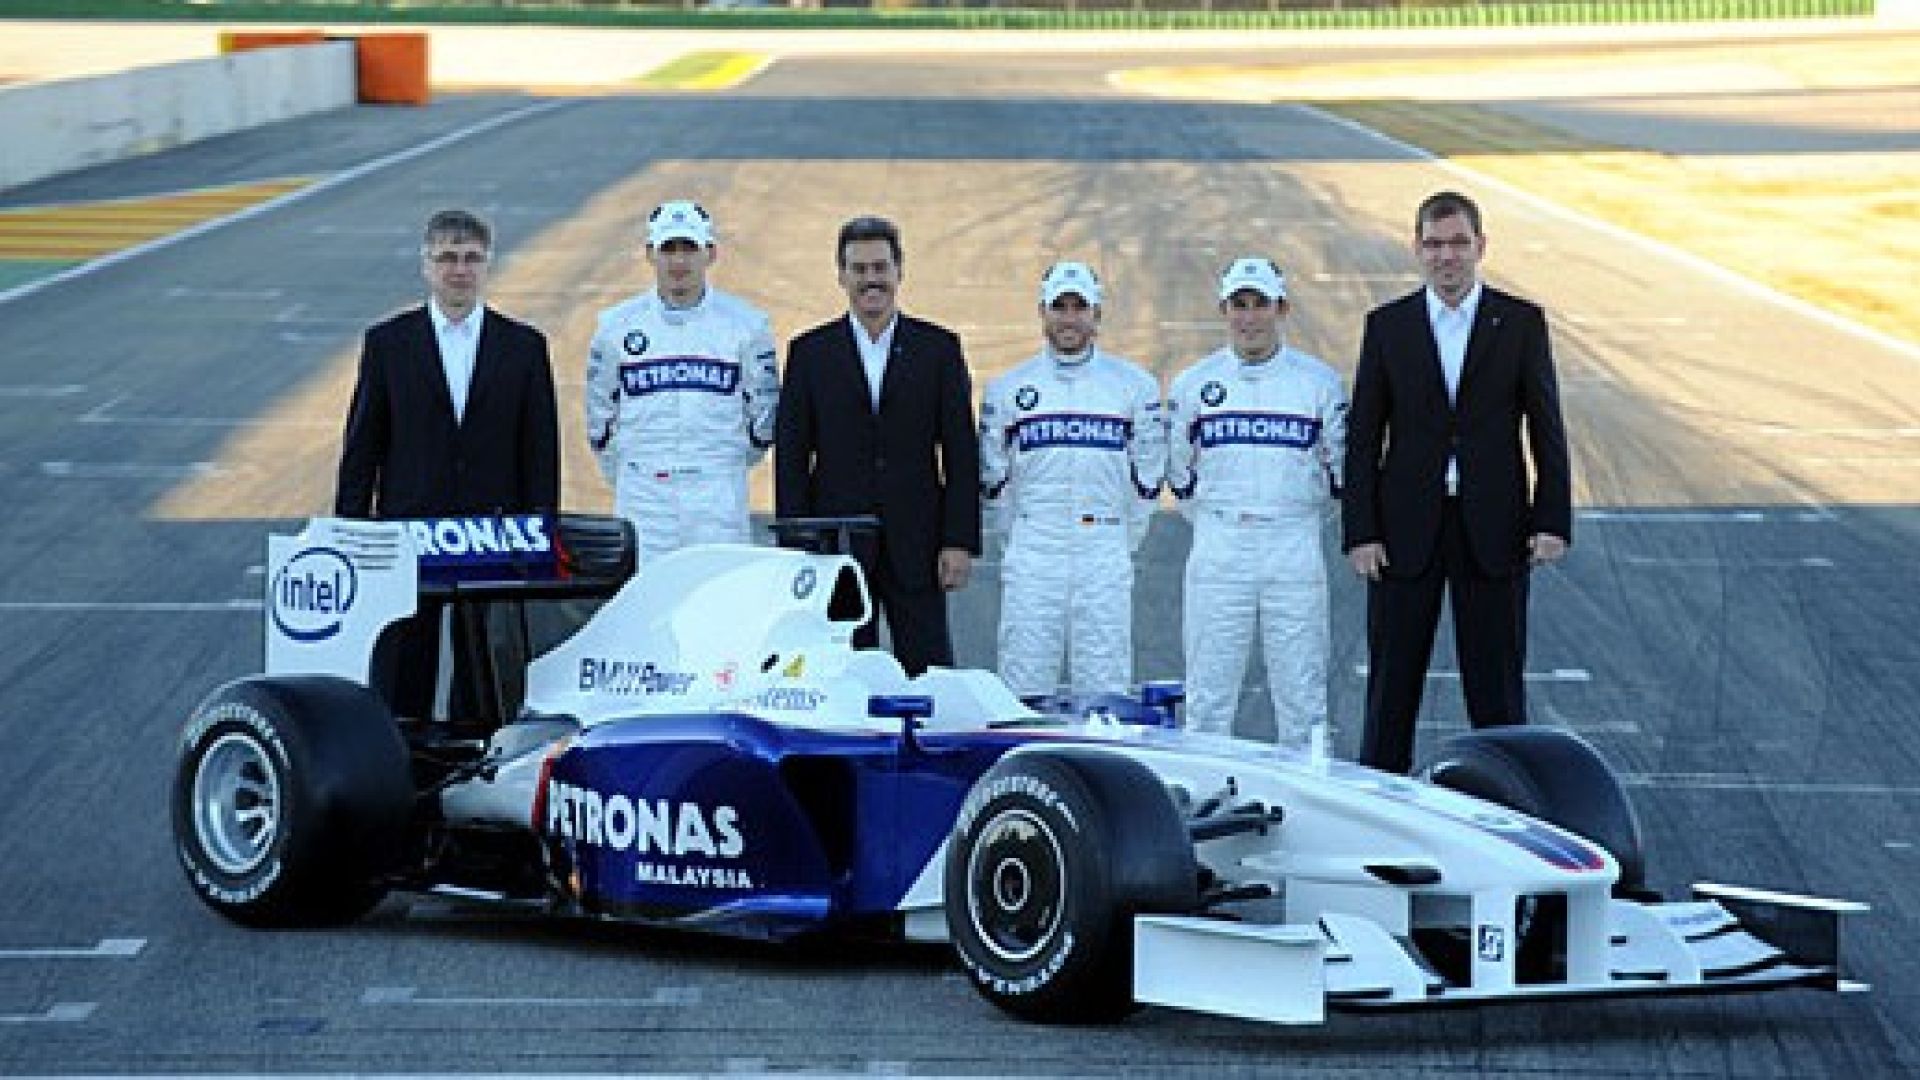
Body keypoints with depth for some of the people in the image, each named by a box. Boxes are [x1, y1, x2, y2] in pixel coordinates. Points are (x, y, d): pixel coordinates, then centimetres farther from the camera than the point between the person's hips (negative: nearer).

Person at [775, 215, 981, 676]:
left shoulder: (939, 348, 5)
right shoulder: (810, 352, 5)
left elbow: (962, 451, 3)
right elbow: (791, 457, 3)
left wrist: (960, 541, -4)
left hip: (915, 546, 0)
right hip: (836, 545, 0)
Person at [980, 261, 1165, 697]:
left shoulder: (1135, 386, 6)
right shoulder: (1007, 389, 8)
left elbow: (1147, 473, 10)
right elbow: (993, 477, 13)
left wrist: (1120, 542, 9)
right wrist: (1023, 536, 11)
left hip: (1105, 559, 0)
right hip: (1032, 560, 0)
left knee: (1105, 689, -1)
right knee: (1024, 684, -2)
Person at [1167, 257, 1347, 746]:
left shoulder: (1319, 381, 5)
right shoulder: (1194, 383, 8)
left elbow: (1339, 466, 12)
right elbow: (1178, 469, 15)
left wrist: (1300, 517, 10)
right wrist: (1215, 519, 10)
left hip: (1294, 552, -1)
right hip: (1217, 553, 1)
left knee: (1301, 689, 0)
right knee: (1209, 691, 0)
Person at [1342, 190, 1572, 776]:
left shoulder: (1521, 322, 3)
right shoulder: (1387, 325, 5)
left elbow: (1547, 428, 2)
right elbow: (1364, 438, 4)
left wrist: (1553, 521, -7)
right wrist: (1360, 532, -4)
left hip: (1493, 530, -1)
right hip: (1406, 531, 1)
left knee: (1497, 689, 4)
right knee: (1392, 684, 3)